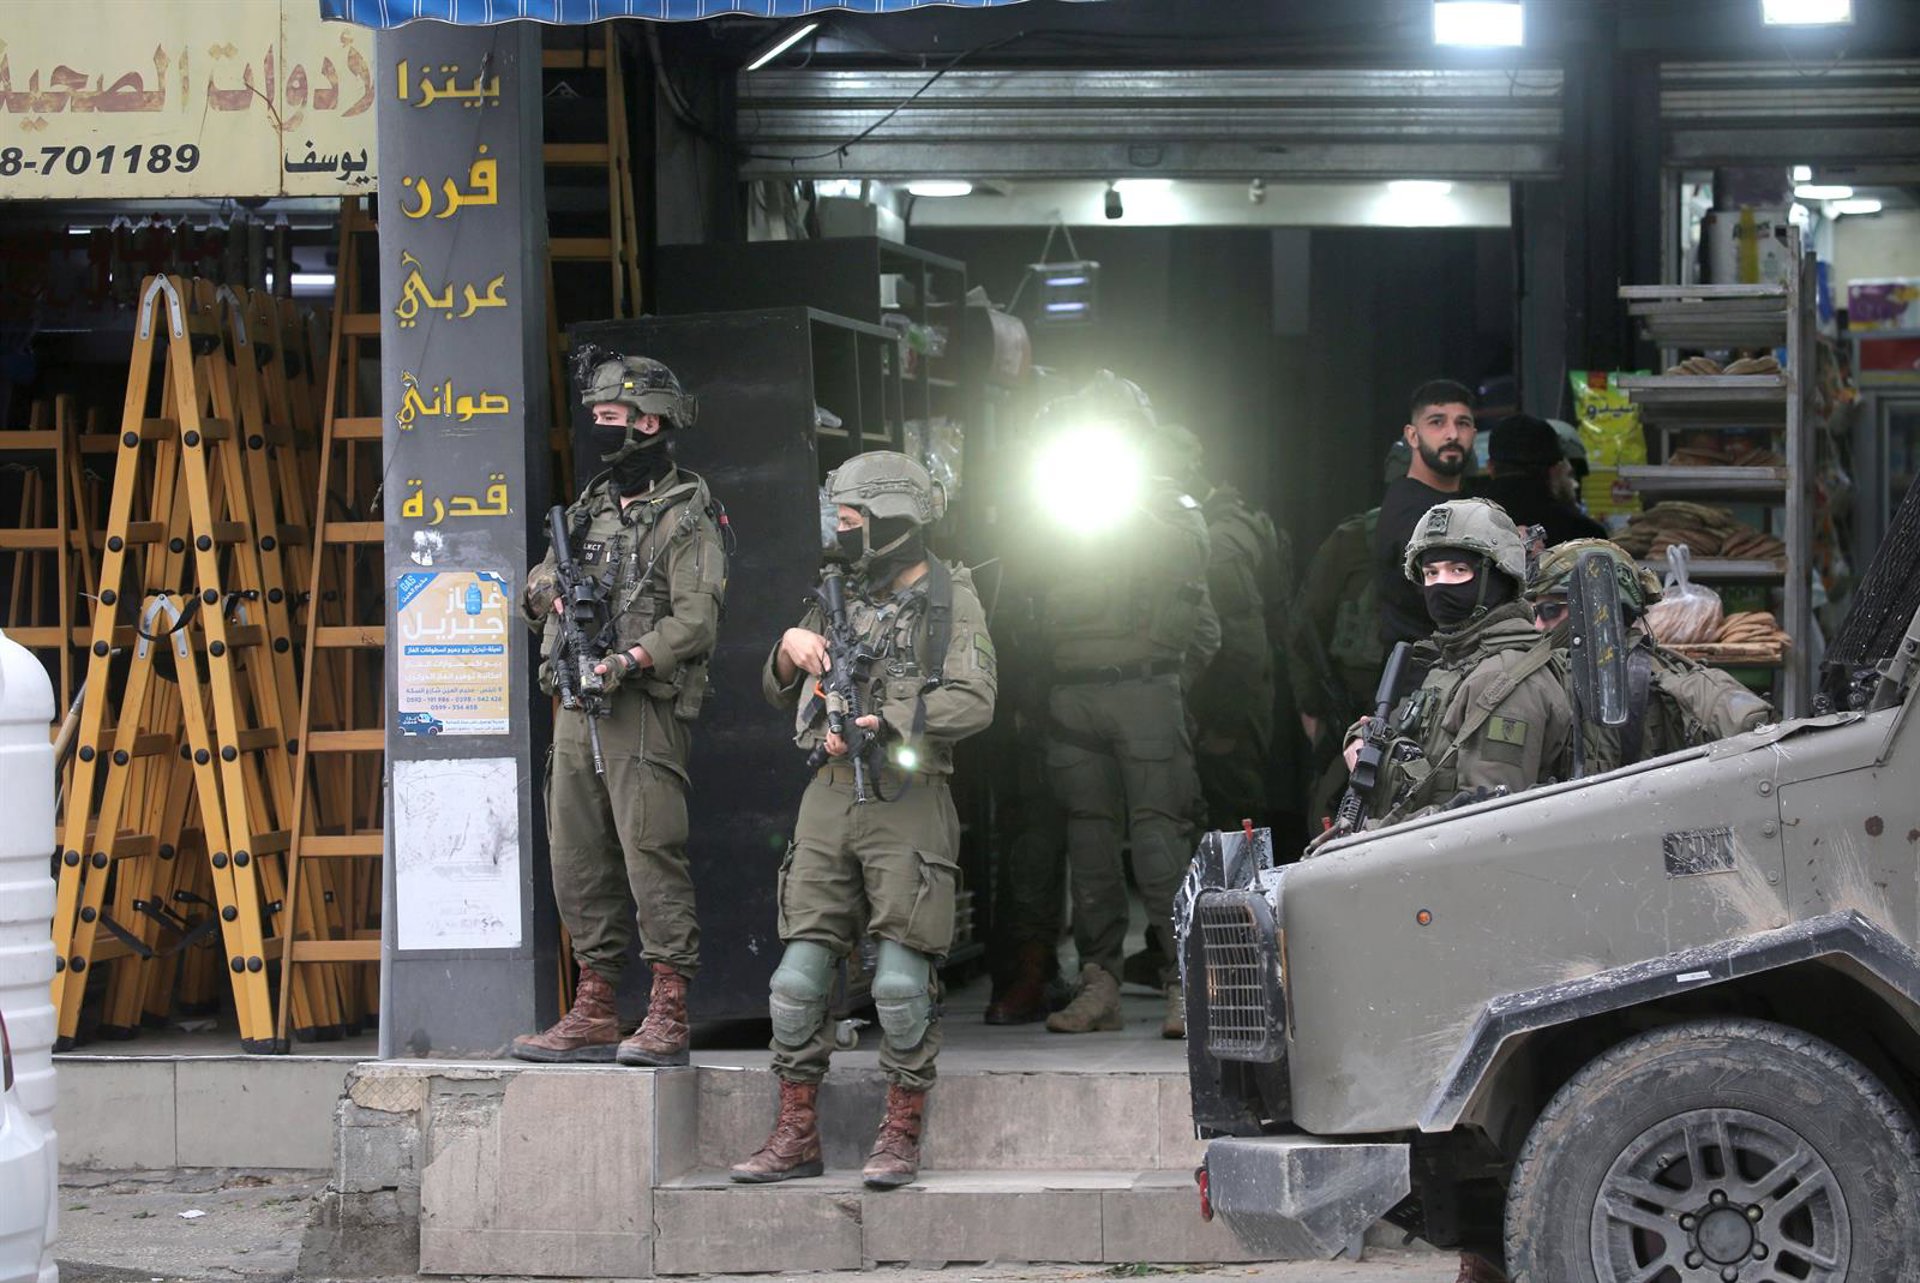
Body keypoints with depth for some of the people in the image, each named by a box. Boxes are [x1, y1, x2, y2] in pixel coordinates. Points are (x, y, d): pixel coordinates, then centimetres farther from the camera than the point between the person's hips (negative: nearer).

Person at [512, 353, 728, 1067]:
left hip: (645, 706, -8)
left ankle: (668, 1018, -9)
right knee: (578, 861, 8)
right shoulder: (590, 509, 20)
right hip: (576, 704, 8)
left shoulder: (685, 514, -3)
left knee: (651, 855, -11)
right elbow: (537, 587, 25)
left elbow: (697, 617, -13)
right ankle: (594, 1014, 14)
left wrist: (628, 662, -24)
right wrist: (547, 594, 1)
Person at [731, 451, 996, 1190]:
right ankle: (796, 1138, 8)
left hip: (908, 803, -5)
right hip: (830, 799, 6)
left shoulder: (949, 600, -1)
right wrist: (791, 649, 2)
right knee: (800, 974, 1)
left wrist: (877, 725, -17)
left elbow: (972, 703, -14)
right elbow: (779, 693, 24)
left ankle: (901, 1137, 2)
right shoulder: (839, 597, 17)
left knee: (902, 980, -8)